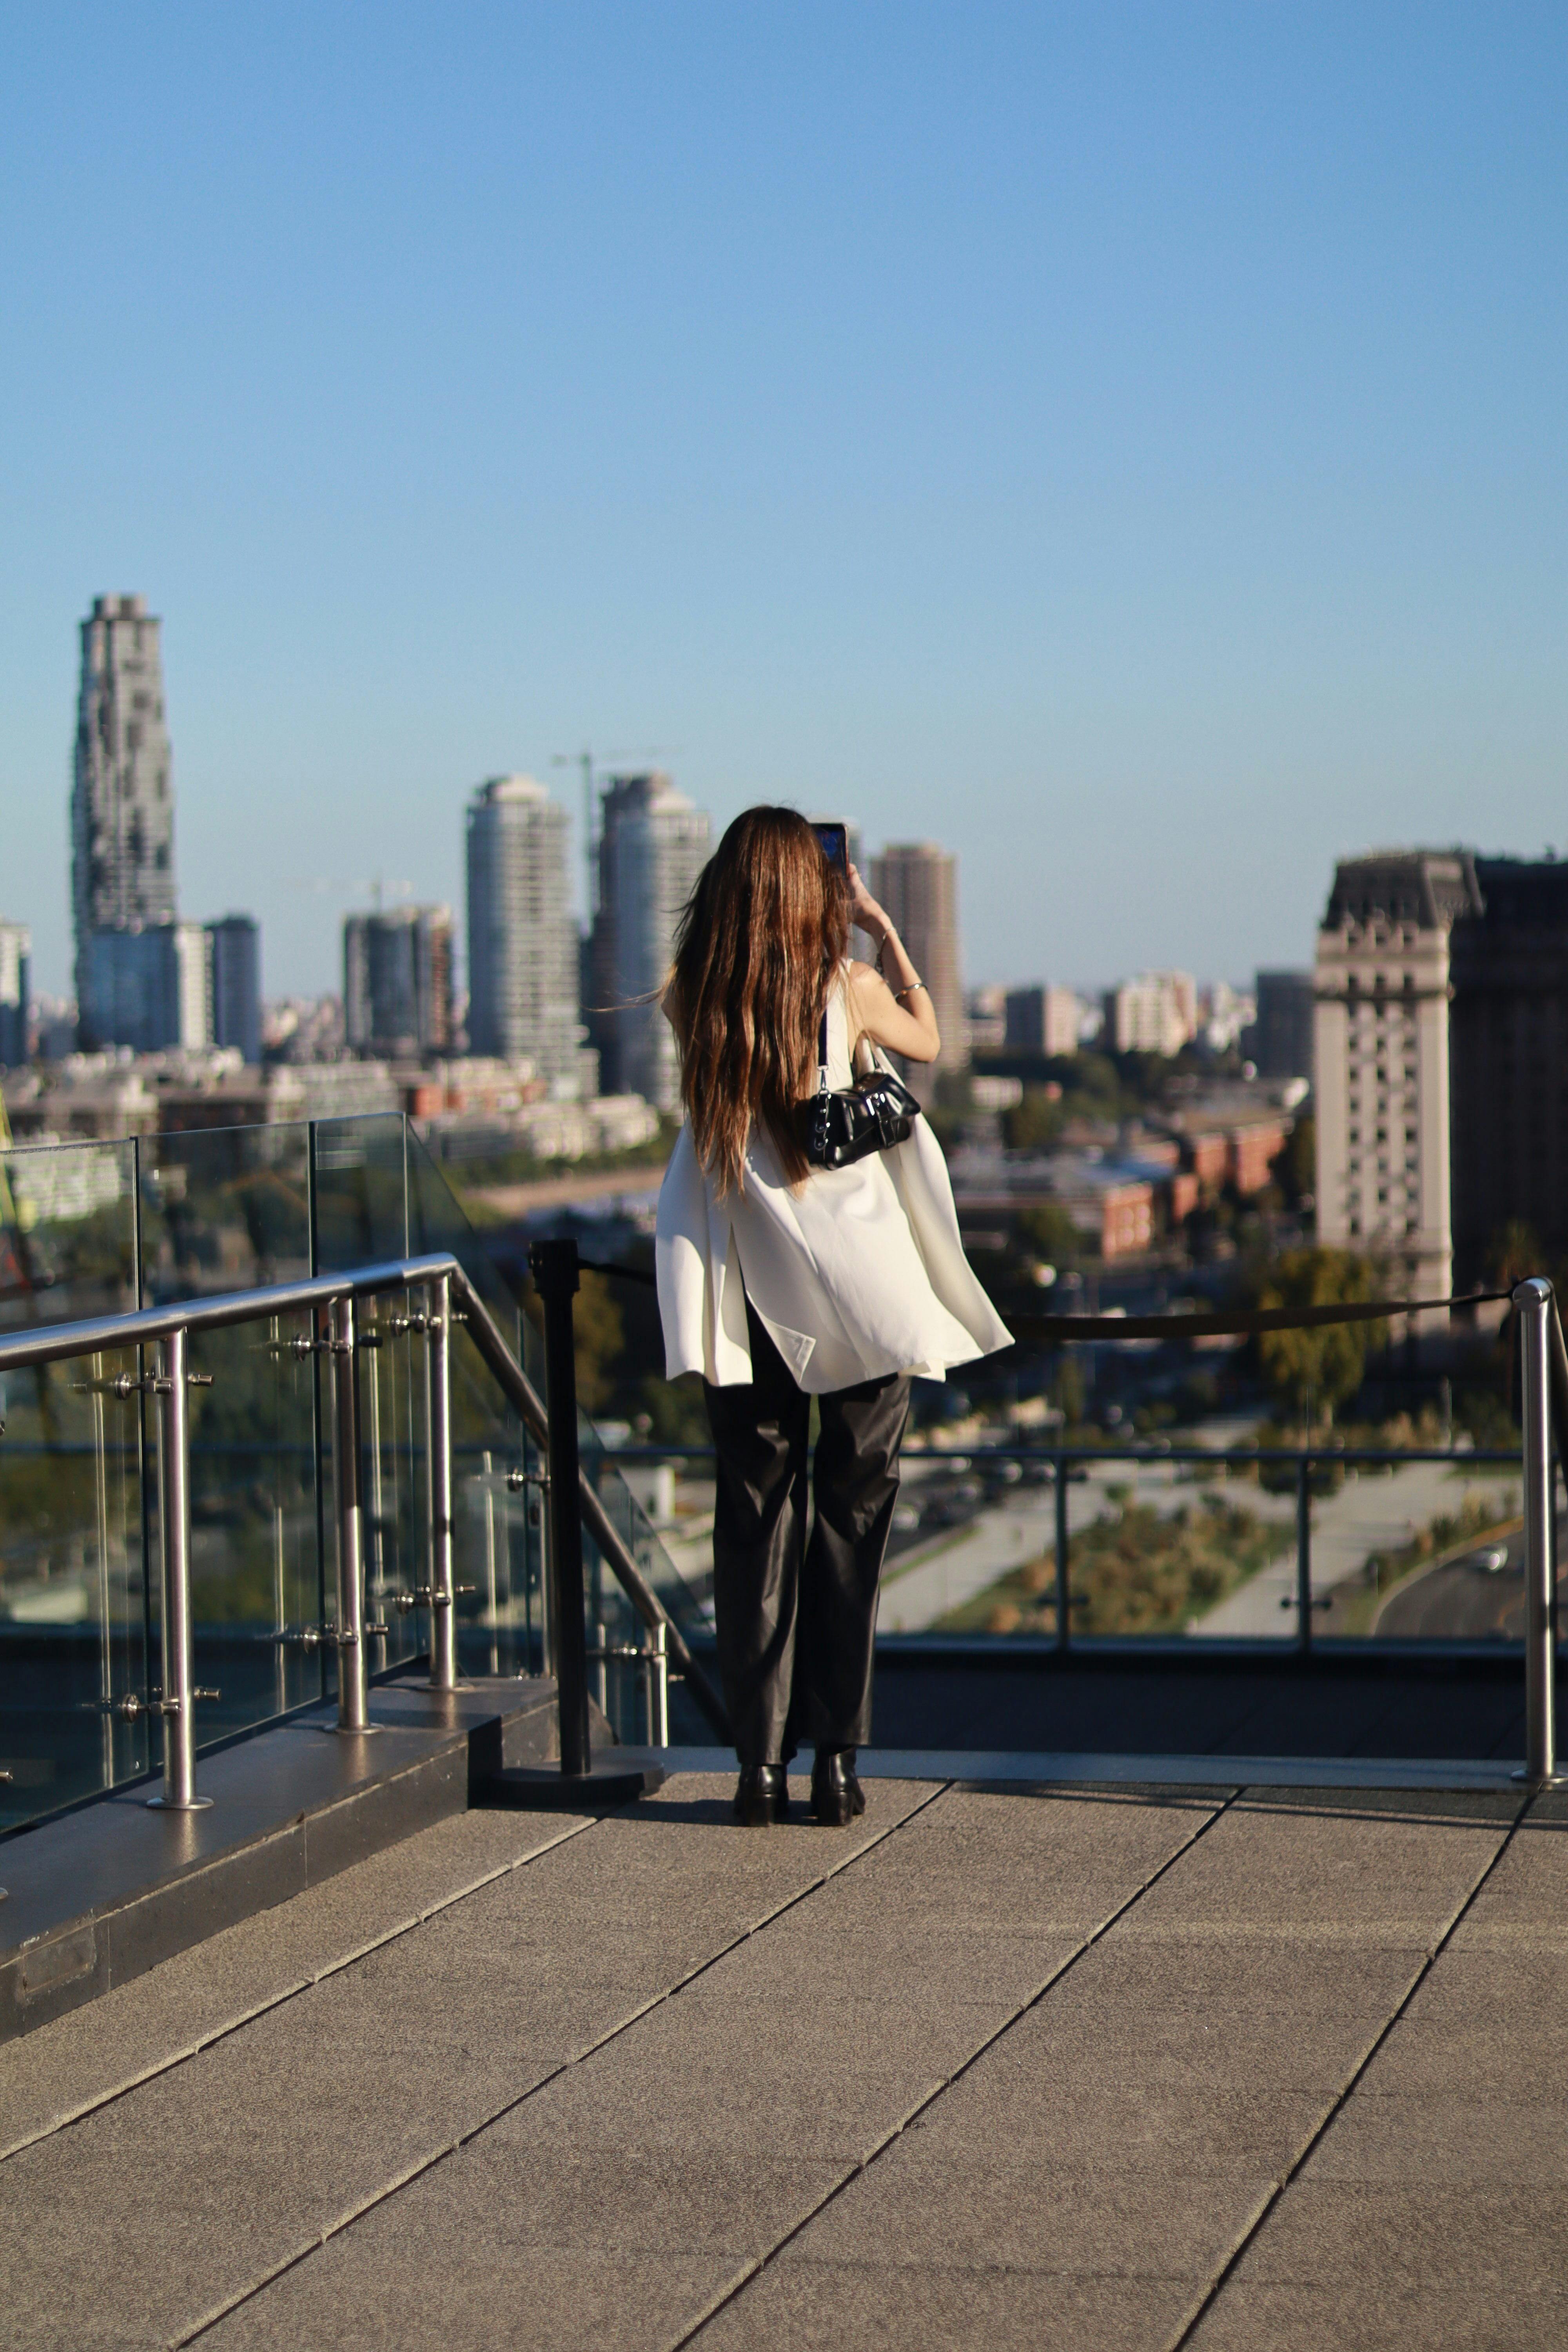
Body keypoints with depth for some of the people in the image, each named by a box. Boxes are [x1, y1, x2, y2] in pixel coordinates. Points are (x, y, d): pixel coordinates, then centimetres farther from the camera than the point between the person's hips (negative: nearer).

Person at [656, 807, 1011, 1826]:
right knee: (853, 1507, 7)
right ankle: (837, 1755, 5)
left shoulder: (694, 997, -6)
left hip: (745, 1283, 2)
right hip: (852, 1278, -2)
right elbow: (928, 1040, 12)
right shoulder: (848, 987, -10)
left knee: (753, 1510, 8)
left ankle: (761, 1760, 7)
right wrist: (879, 923, 16)